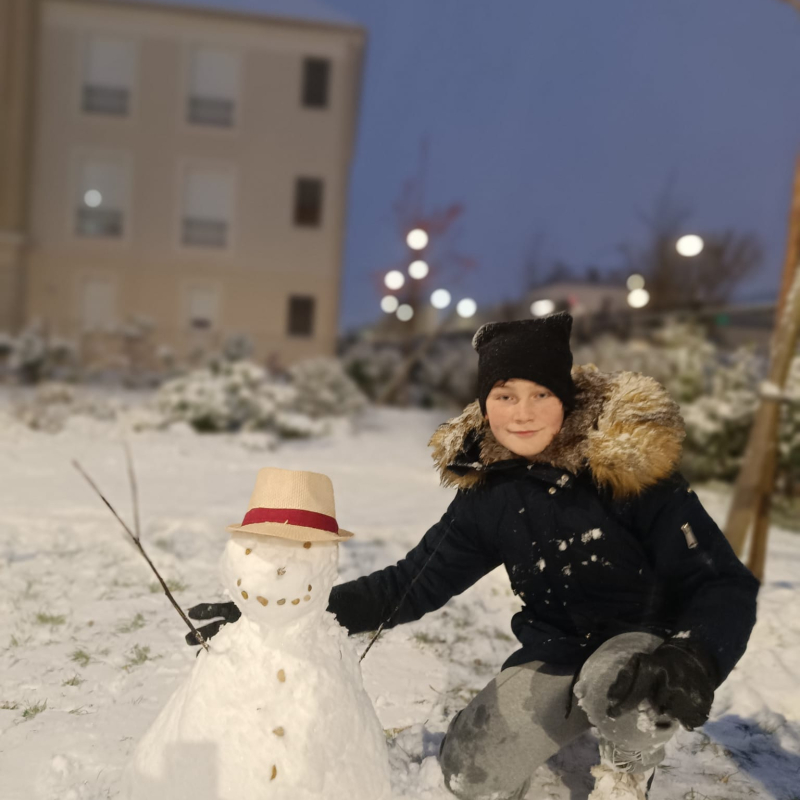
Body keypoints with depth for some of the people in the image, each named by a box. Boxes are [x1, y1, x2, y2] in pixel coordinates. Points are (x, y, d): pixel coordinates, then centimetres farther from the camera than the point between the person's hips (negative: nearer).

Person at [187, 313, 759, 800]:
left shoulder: (629, 467, -23)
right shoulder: (487, 495, -8)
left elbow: (724, 583, -20)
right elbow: (413, 583, -5)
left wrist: (693, 658, -42)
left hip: (652, 643, -3)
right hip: (559, 652, 3)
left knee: (618, 683, -36)